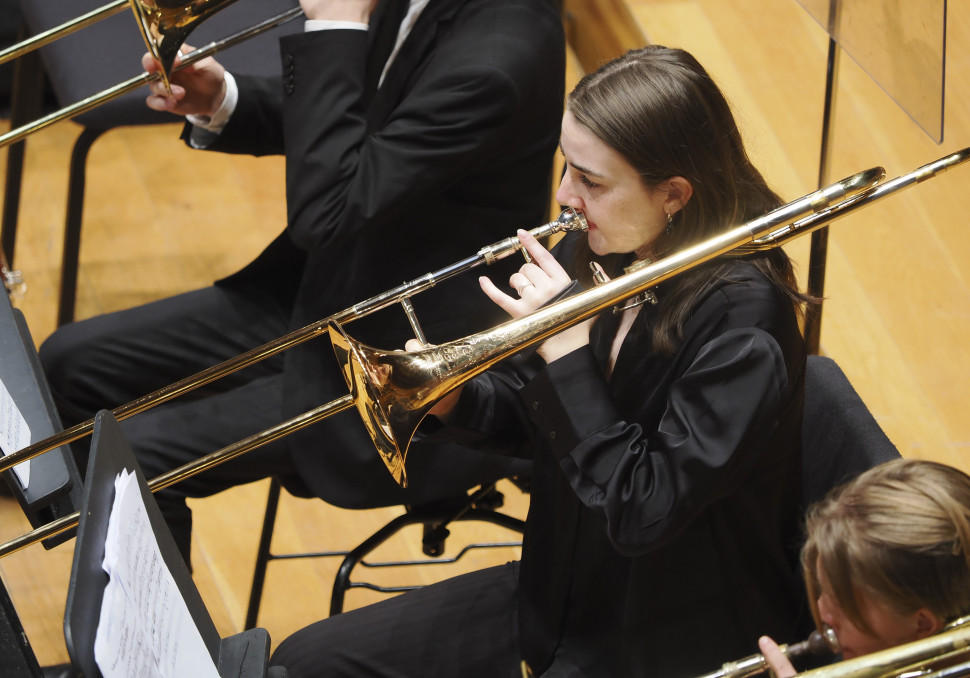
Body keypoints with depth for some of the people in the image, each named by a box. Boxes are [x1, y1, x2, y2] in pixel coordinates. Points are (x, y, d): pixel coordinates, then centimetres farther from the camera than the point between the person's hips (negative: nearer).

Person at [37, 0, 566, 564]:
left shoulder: (495, 54, -30)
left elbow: (327, 211, -33)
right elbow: (302, 115, 12)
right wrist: (219, 103, -9)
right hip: (321, 293, 10)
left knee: (136, 457, -17)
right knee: (71, 362, 8)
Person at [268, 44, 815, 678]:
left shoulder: (742, 320, -25)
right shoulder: (591, 253, -3)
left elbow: (641, 516, -27)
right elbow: (522, 409, 11)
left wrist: (566, 349, -26)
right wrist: (448, 397, -11)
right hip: (561, 596, 8)